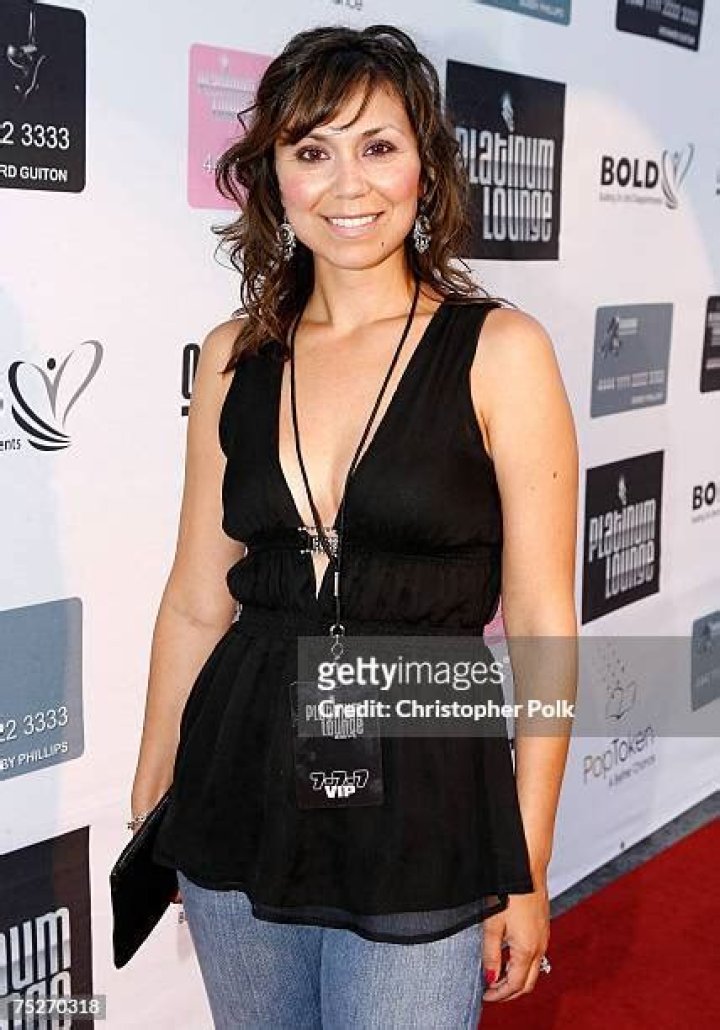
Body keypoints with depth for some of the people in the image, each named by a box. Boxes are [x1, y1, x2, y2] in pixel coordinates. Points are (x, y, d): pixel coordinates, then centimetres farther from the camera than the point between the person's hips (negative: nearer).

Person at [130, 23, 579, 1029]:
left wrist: (527, 871, -6)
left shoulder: (499, 349, -8)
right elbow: (196, 600, 8)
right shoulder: (235, 355, 2)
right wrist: (149, 812, 12)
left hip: (423, 805, -3)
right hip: (241, 788, 4)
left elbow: (542, 625, -7)